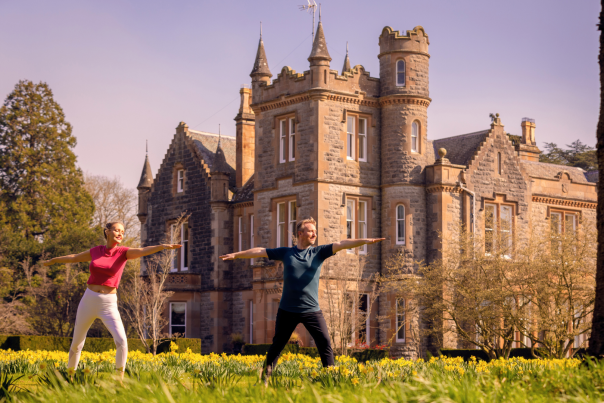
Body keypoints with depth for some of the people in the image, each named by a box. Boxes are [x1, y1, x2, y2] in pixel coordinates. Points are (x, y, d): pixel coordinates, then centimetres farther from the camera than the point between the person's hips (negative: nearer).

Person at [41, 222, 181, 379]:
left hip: (109, 304, -3)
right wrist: (53, 260, 39)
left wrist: (163, 246, -42)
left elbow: (144, 251, -23)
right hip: (88, 301, 3)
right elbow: (74, 258, 23)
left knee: (121, 341, -21)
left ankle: (120, 379, -8)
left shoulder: (124, 252, -4)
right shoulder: (95, 251, 5)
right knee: (77, 342, 14)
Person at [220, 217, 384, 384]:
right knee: (277, 345, 9)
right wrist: (236, 255, 18)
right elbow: (260, 251, 14)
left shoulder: (319, 252, 4)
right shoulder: (285, 253, 6)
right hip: (287, 310, 0)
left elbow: (342, 244, -7)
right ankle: (265, 376, 21)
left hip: (312, 310, 0)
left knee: (325, 342, -9)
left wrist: (366, 241, -19)